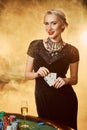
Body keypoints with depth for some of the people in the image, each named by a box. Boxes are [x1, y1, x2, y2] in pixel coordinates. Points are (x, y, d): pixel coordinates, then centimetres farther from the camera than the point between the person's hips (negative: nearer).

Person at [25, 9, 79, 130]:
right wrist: (37, 73, -19)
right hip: (42, 98, 1)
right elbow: (27, 74, 1)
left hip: (64, 99, -1)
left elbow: (74, 79, 3)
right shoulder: (35, 46, -5)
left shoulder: (71, 51, -8)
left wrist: (65, 80, -18)